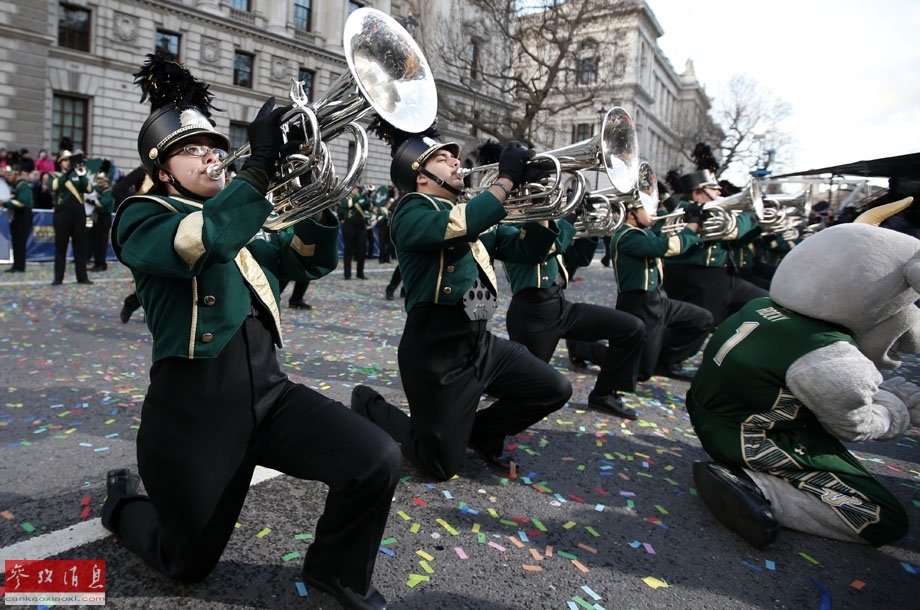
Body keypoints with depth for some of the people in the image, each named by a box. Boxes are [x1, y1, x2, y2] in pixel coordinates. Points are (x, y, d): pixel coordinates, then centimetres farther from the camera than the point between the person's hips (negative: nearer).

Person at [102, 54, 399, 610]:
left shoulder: (241, 225, 17)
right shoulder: (142, 217, -5)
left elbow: (311, 260, 13)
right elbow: (203, 242, -28)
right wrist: (261, 163, -29)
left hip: (268, 391, 5)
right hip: (193, 409, -5)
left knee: (379, 462, -16)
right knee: (189, 564, 13)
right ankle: (124, 501, 45)